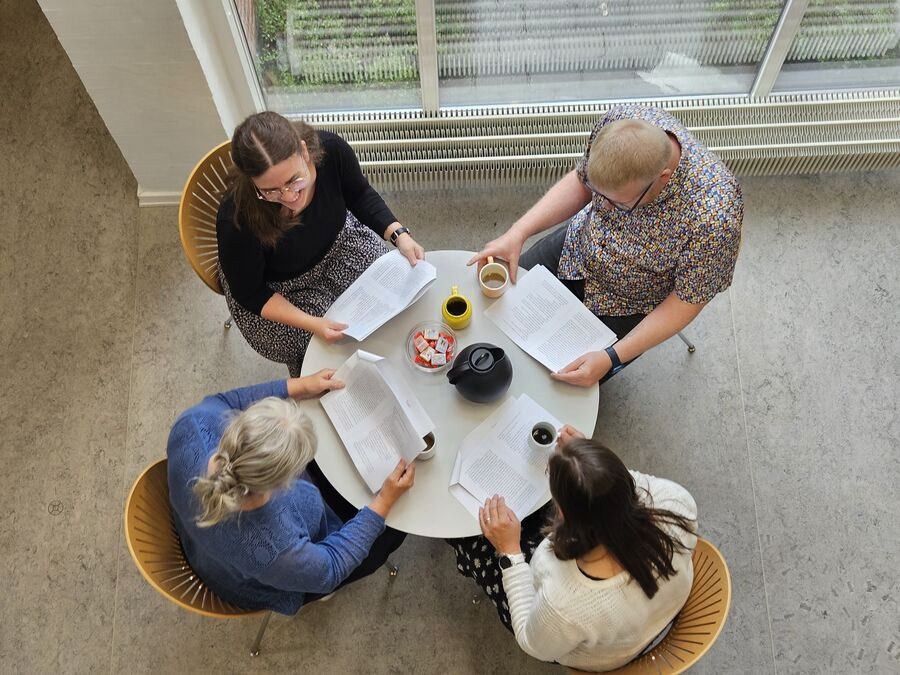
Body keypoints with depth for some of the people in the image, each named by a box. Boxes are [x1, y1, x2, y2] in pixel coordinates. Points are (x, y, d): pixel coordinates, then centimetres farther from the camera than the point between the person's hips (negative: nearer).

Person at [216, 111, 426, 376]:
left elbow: (359, 195, -6)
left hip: (335, 243, 4)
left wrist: (399, 235, -21)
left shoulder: (330, 149, -29)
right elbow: (250, 294, -21)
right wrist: (311, 323, -33)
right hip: (278, 289, -4)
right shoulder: (236, 219, -37)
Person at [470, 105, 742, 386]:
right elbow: (578, 182, -7)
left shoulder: (714, 217, -39)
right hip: (577, 244, 5)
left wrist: (611, 358, -31)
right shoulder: (621, 121, -26)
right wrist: (517, 233, -19)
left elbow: (689, 300, -23)